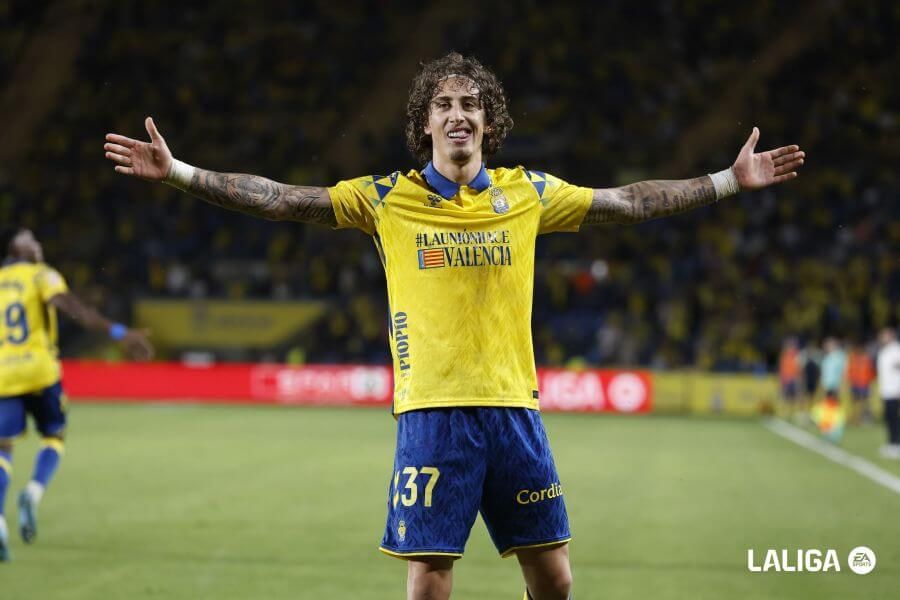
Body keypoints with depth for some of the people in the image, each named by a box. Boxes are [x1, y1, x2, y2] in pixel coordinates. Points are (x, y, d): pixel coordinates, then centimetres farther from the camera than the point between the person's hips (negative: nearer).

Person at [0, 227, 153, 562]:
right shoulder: (41, 276, 1)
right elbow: (73, 308, -14)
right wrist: (119, 333, -21)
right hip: (39, 371, -3)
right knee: (53, 437, 16)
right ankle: (33, 493, -11)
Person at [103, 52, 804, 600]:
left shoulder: (527, 193, 8)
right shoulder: (387, 198, 2)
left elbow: (629, 201, 15)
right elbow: (279, 197, -2)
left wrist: (733, 179, 14)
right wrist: (178, 171, -10)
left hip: (514, 408, 3)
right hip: (433, 413, -3)